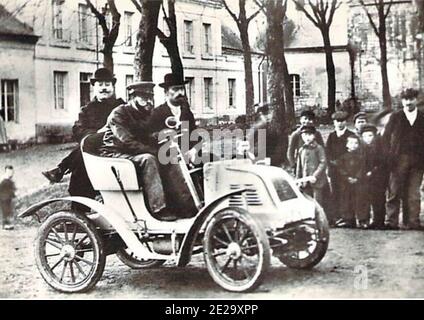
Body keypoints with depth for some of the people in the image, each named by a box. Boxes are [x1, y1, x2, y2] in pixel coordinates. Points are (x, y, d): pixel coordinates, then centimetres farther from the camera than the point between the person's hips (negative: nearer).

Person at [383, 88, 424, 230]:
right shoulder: (395, 117, 7)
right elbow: (386, 137, 7)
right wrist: (389, 155, 0)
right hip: (399, 160, -1)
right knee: (394, 192, -3)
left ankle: (412, 222, 6)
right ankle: (392, 221, 0)